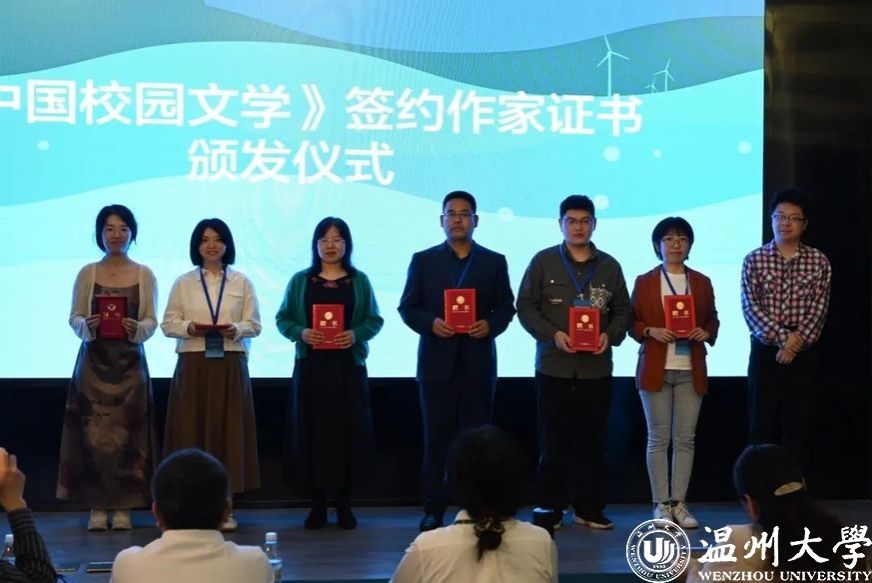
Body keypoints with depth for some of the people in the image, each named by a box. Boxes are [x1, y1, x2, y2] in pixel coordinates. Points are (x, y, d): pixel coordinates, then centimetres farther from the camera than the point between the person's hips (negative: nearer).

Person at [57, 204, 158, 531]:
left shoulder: (144, 275, 5)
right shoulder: (87, 274, 5)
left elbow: (152, 321, 2)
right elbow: (74, 318, 3)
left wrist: (137, 328, -19)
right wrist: (87, 325, -18)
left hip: (130, 361, 0)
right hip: (94, 360, 0)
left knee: (127, 431, -1)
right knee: (93, 431, -3)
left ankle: (123, 507, 6)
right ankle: (97, 508, 4)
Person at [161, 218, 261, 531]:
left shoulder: (242, 282, 8)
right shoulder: (183, 283, 8)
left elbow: (254, 325, 5)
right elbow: (168, 323, 5)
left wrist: (236, 329, -14)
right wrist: (189, 327, -14)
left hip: (230, 366, 0)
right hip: (193, 366, 0)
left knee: (227, 429, -1)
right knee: (192, 429, -3)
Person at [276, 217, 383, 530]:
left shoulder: (359, 281, 7)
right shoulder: (300, 280, 8)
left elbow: (374, 320, 5)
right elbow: (283, 319, 6)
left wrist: (356, 334, -14)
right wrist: (301, 332, -13)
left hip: (348, 366, 0)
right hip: (310, 366, 0)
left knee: (348, 431, -3)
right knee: (311, 431, -2)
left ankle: (344, 503, 6)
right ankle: (317, 503, 6)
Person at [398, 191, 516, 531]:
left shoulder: (494, 262, 9)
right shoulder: (423, 261, 7)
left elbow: (506, 306, 9)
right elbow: (407, 307, 5)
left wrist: (491, 325, -12)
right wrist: (431, 323, -13)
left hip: (478, 365, 0)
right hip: (437, 363, 0)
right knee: (436, 439, 3)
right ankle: (434, 510, 9)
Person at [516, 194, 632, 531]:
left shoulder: (609, 266, 10)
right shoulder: (543, 261, 3)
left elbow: (623, 311, 11)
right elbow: (526, 306, 0)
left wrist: (610, 335, -9)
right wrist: (553, 334, -13)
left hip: (597, 368, 2)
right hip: (554, 366, -2)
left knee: (593, 441, 4)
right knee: (553, 441, 1)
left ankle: (589, 507, 14)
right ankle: (550, 507, 10)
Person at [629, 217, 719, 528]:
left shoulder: (702, 283, 11)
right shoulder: (644, 281, 5)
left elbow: (713, 321, 14)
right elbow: (632, 322, 4)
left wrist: (705, 333, -7)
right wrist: (651, 331, -15)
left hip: (691, 370, 2)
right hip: (656, 369, -2)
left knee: (685, 439, 2)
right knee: (658, 439, 0)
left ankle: (679, 503, 8)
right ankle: (661, 504, 5)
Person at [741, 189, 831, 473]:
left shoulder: (818, 261, 3)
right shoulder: (754, 260, 1)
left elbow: (819, 309, -2)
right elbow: (750, 307, -7)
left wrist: (797, 340, -16)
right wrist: (782, 337, -17)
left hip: (803, 353, 1)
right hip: (765, 350, -1)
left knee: (798, 423, 2)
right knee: (762, 421, 1)